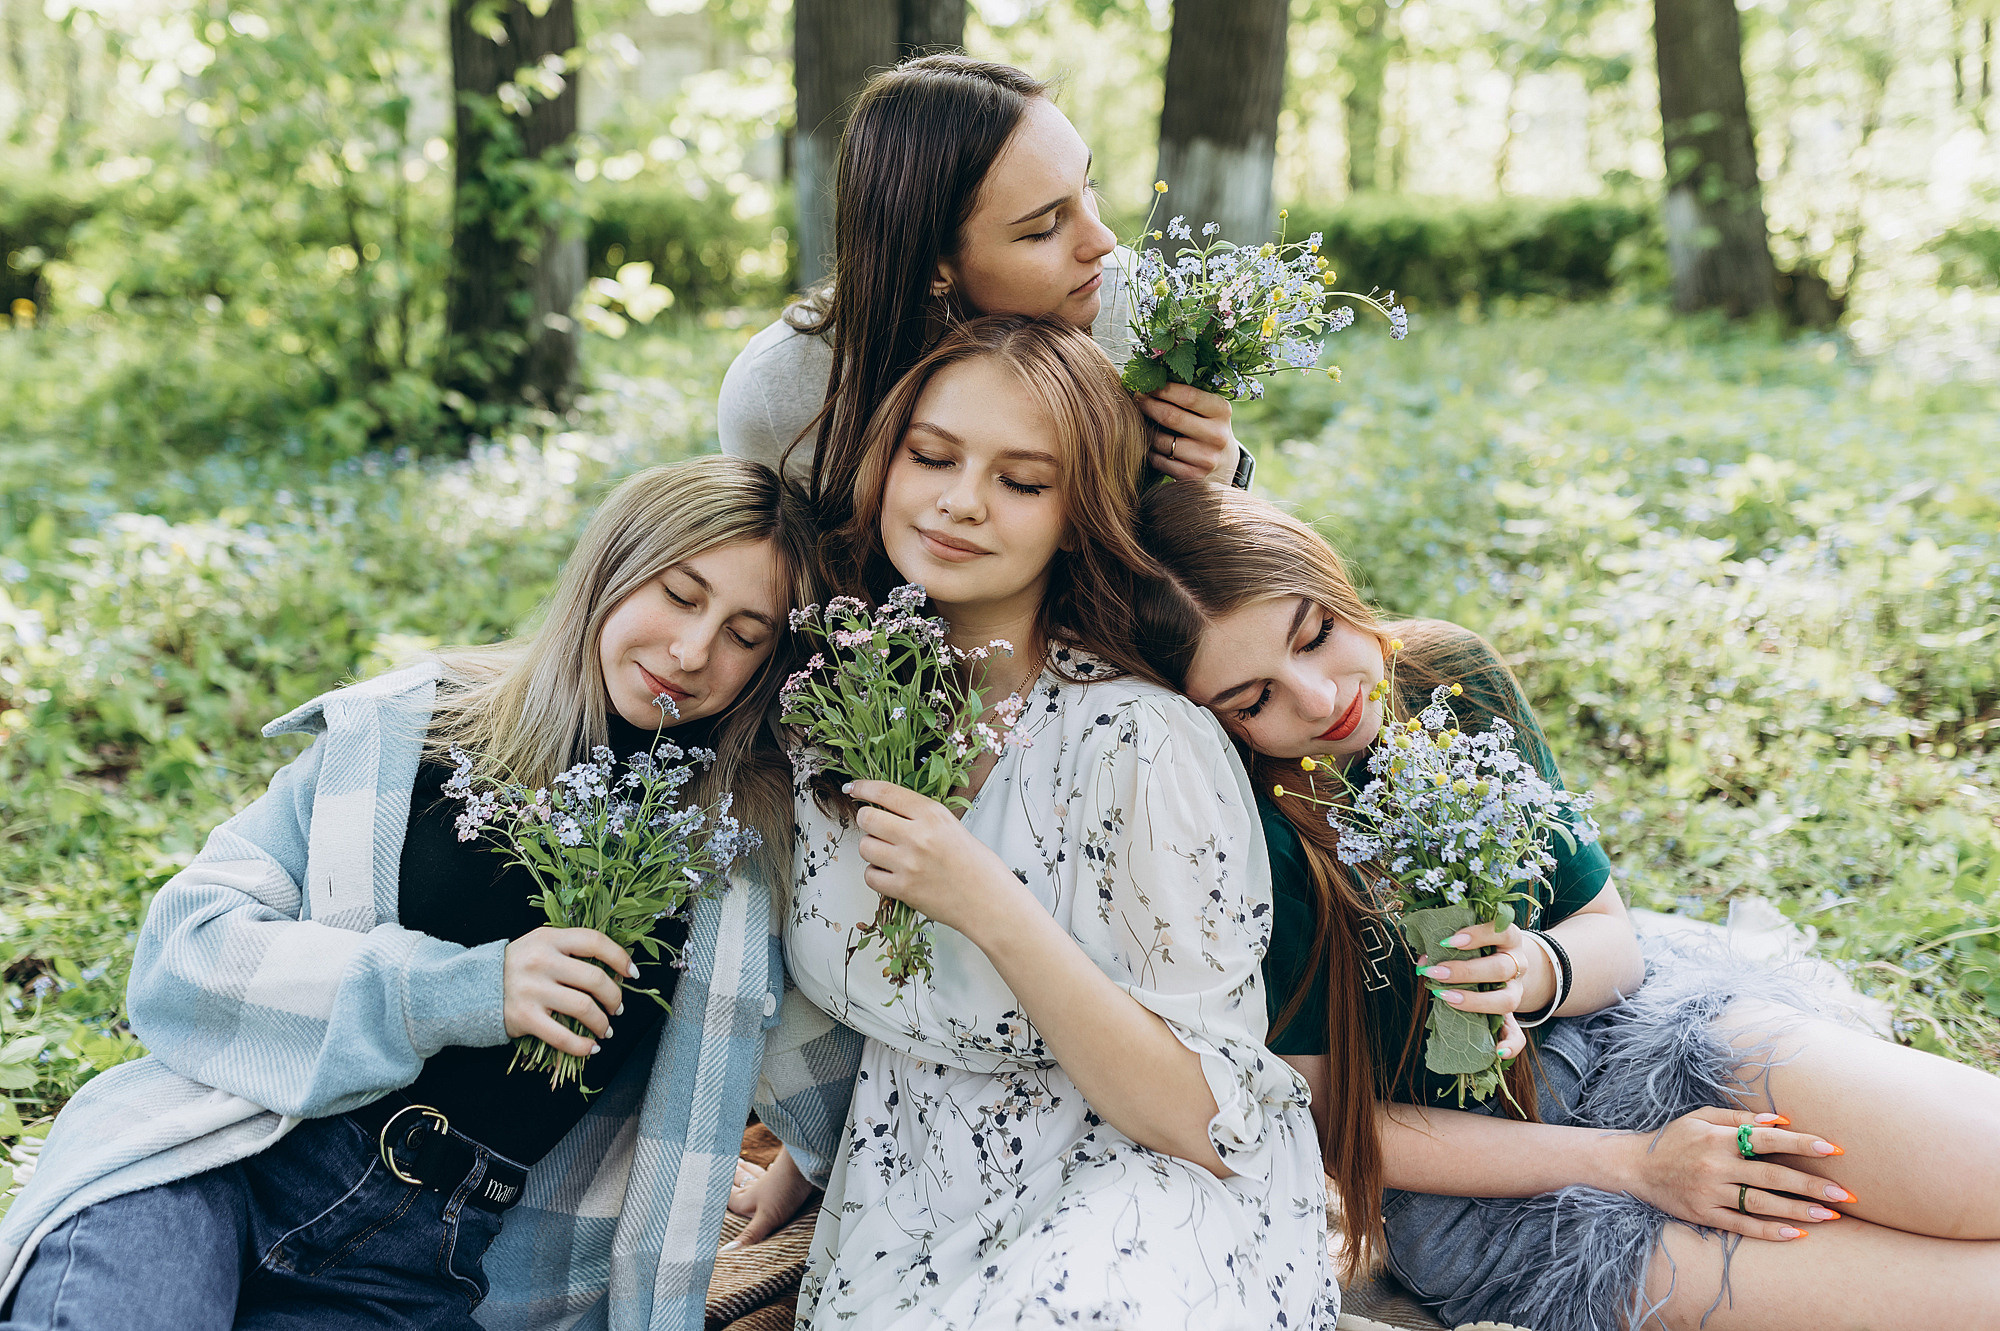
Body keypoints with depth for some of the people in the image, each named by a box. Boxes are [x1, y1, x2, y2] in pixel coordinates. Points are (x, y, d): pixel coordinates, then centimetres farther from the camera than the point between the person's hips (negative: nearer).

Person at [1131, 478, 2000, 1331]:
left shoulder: (1454, 677, -5)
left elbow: (1610, 936, 4)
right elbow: (1334, 1119, -14)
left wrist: (1540, 970, -22)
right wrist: (1631, 1162, -17)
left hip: (1608, 1032, 5)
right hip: (1475, 1177, -4)